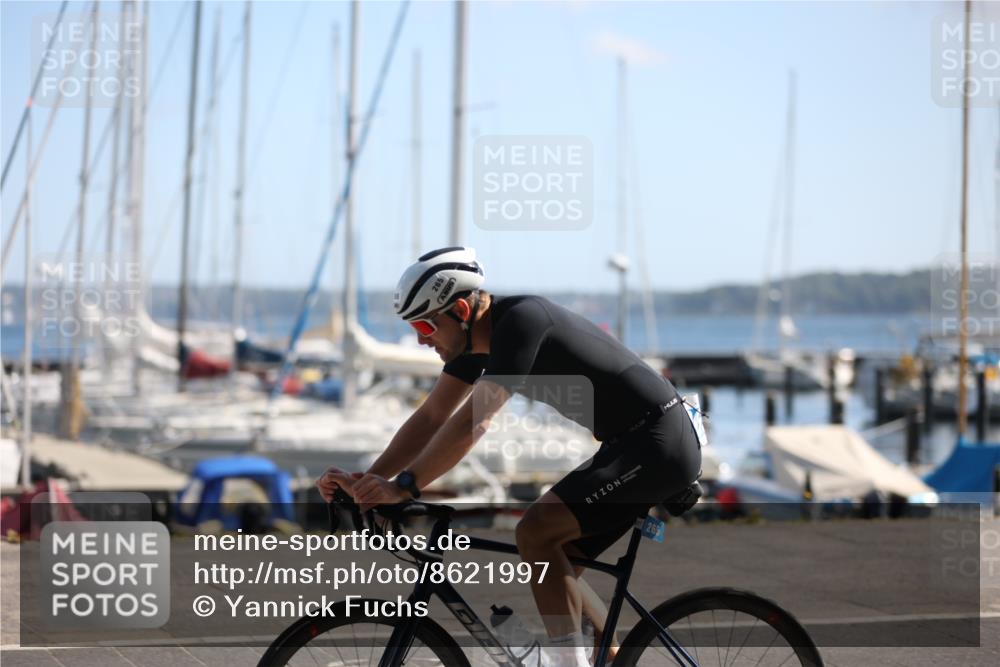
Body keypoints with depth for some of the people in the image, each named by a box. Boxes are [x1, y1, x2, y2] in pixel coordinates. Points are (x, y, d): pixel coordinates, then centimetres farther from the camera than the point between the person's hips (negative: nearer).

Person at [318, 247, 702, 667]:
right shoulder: (475, 336, 6)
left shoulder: (520, 320, -22)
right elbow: (431, 418, 8)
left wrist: (402, 487, -26)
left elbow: (474, 421, -27)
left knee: (536, 532, -18)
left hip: (659, 443, -10)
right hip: (630, 446, 10)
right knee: (550, 561, 9)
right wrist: (367, 482, -1)